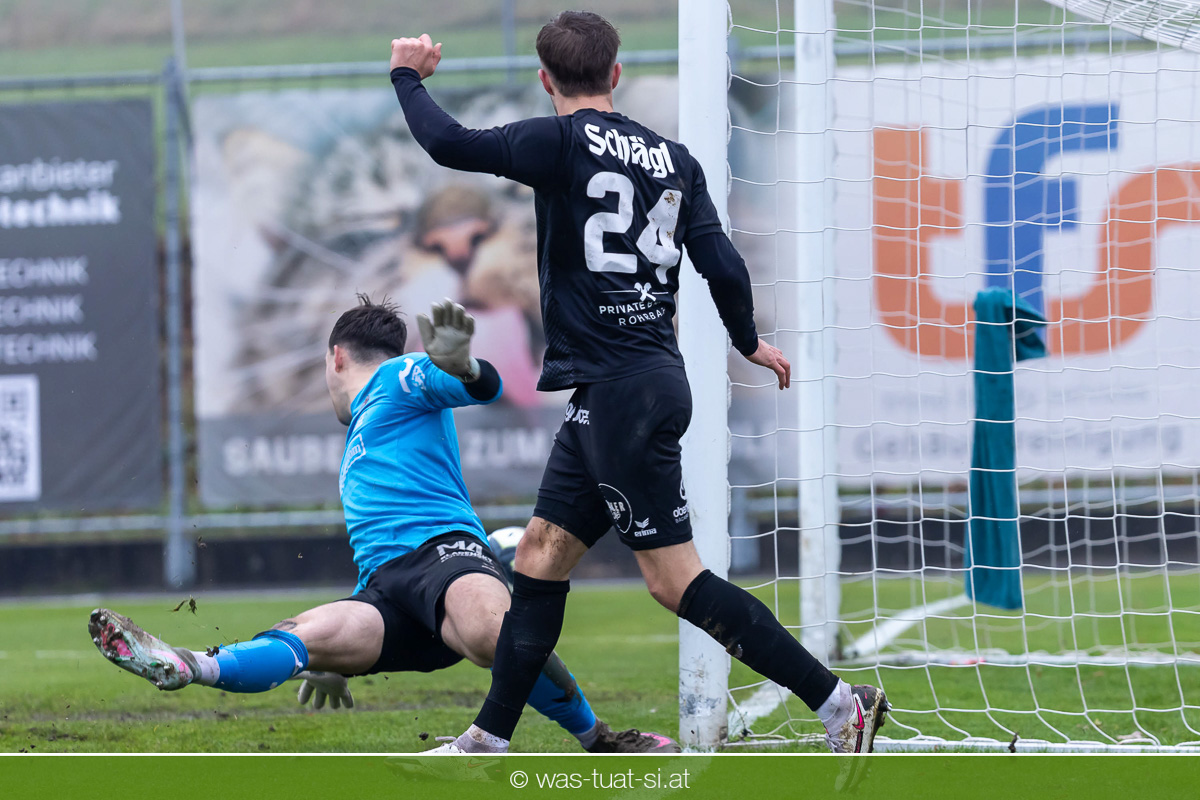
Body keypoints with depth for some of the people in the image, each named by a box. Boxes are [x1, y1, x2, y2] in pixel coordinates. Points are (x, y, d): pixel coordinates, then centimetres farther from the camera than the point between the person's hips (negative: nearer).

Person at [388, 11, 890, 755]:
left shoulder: (564, 142, -10)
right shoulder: (671, 156, 8)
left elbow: (449, 144, -10)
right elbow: (723, 264, 6)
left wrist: (409, 77, 10)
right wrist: (750, 341, 24)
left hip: (616, 389, -9)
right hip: (654, 381, 9)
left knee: (676, 578, -8)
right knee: (542, 556, 14)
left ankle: (840, 703, -11)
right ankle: (488, 742, 18)